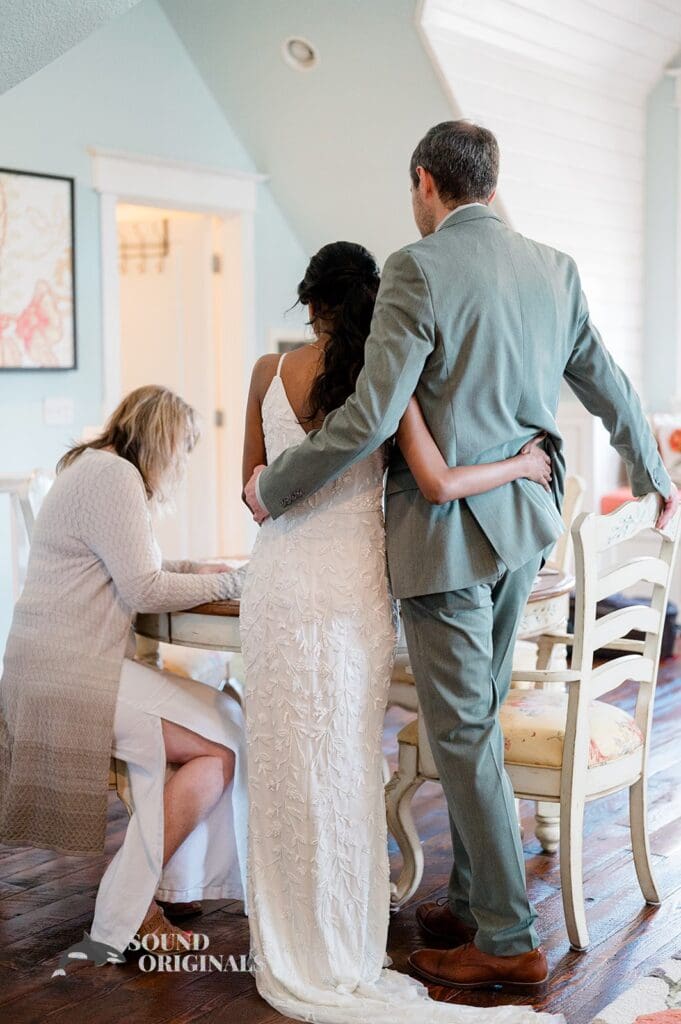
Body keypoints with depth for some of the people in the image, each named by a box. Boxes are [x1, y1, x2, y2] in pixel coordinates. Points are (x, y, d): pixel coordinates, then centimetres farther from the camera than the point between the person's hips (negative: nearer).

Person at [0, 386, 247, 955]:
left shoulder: (100, 469, 21)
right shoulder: (114, 476, -12)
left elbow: (129, 569, 24)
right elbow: (145, 590, -16)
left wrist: (198, 569, 12)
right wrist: (230, 581, -6)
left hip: (69, 666, 11)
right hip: (71, 672, -11)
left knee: (220, 720, 1)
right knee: (221, 747, -14)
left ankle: (158, 894, 0)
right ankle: (129, 909, -7)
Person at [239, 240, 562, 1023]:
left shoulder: (269, 372, 2)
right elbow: (439, 485, -15)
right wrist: (522, 464, 1)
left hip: (277, 580, 2)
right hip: (349, 584, -2)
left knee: (282, 761, 12)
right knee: (343, 768, 8)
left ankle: (286, 949, 23)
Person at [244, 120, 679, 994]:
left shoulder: (419, 268, -14)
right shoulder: (553, 268, 7)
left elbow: (372, 415, -20)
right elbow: (607, 385, 17)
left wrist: (274, 486, -7)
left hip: (449, 529, -7)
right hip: (524, 518, 8)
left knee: (463, 733, 1)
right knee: (479, 717, 18)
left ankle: (507, 941, 9)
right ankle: (473, 898, 28)